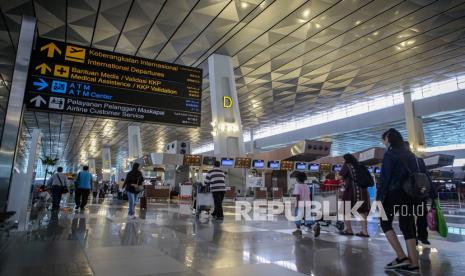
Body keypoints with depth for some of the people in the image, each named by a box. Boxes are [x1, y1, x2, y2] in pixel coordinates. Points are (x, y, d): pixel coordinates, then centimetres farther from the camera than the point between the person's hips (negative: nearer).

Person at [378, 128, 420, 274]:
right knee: (407, 226, 8)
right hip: (410, 194, 7)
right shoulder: (410, 155, 14)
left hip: (395, 193, -7)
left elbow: (385, 177, -11)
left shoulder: (389, 154, -7)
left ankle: (402, 257, -3)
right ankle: (413, 264, 6)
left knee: (385, 223, 6)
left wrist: (379, 197, -8)